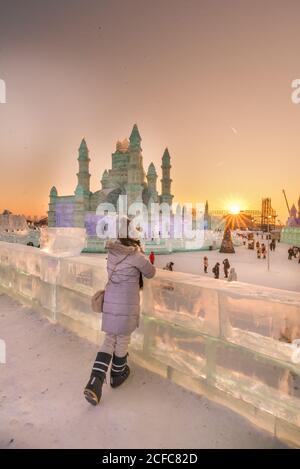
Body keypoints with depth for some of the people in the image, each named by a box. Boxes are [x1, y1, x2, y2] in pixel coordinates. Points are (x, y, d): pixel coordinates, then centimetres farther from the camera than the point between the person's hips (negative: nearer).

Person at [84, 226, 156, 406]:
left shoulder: (113, 250, 0)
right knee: (123, 340, 17)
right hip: (127, 304, -5)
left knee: (110, 339, 19)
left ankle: (95, 382, 7)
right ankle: (117, 374, 40)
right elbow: (151, 273, -1)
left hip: (110, 301, 5)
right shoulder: (136, 256, -18)